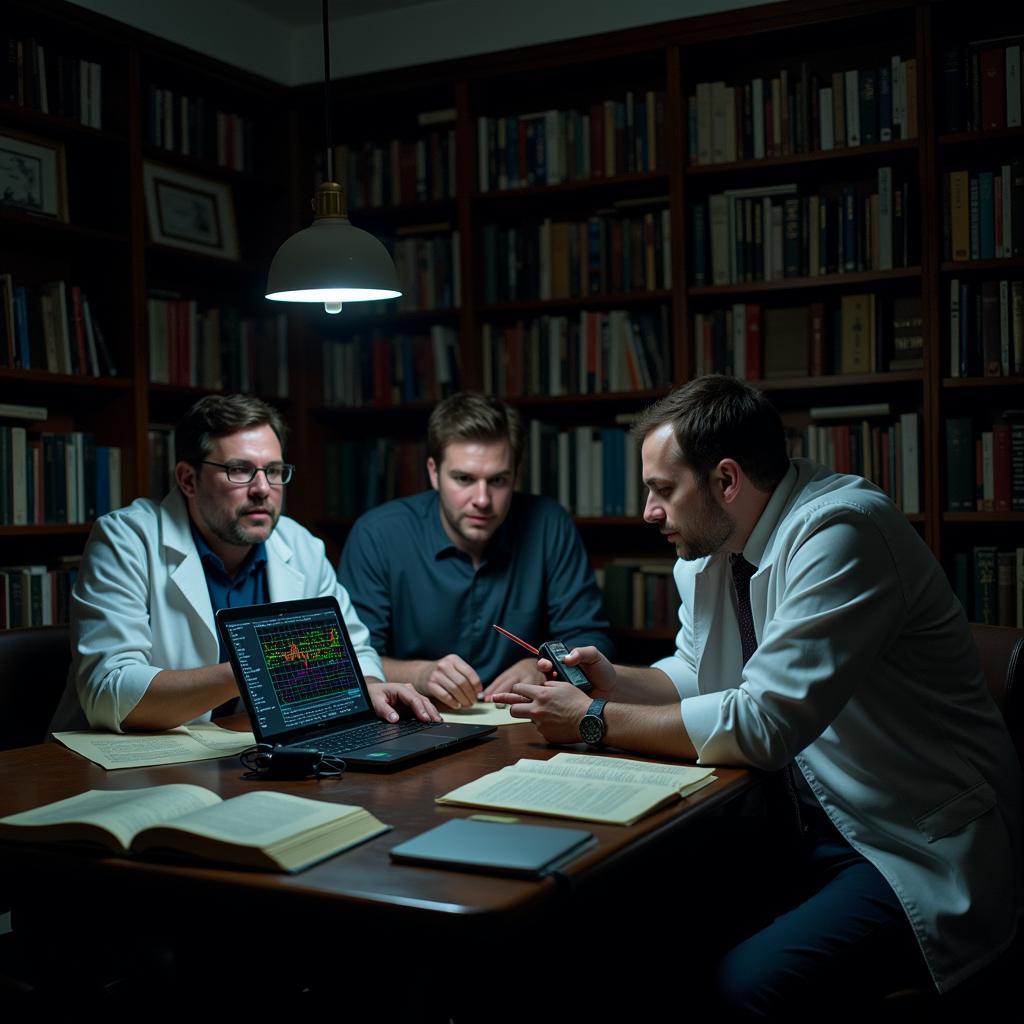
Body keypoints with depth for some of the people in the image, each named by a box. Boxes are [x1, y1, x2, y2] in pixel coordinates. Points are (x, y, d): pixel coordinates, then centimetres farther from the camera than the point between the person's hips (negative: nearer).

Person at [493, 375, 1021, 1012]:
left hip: (921, 849, -8)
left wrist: (598, 720, -19)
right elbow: (695, 673, 19)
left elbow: (763, 723, -27)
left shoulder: (839, 530, -22)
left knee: (746, 982, -28)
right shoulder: (708, 545, 4)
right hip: (808, 826, 8)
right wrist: (615, 681, -2)